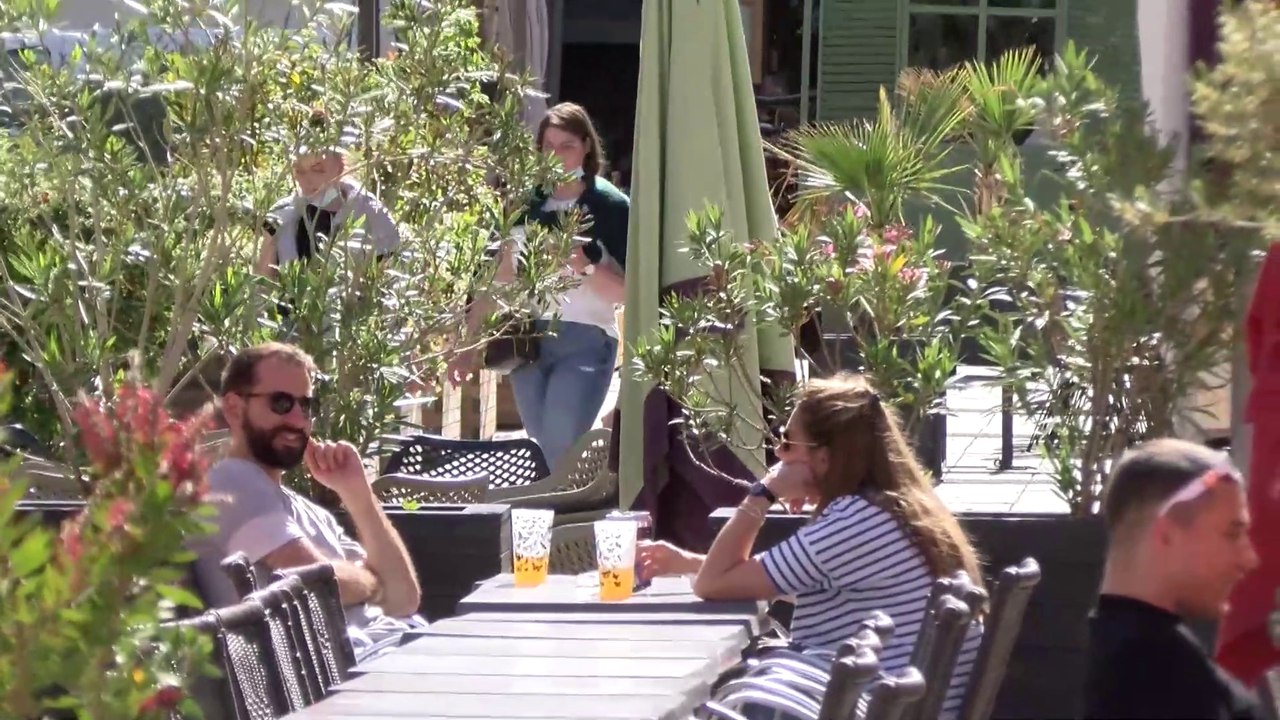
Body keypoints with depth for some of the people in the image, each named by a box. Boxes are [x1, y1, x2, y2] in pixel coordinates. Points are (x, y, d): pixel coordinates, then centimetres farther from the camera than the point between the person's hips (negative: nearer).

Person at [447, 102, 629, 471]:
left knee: (557, 453, -15)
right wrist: (468, 345, 8)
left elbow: (627, 291, -7)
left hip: (584, 342, -4)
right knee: (541, 454, 6)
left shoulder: (609, 206, -2)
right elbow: (499, 281, 12)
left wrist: (585, 267, -22)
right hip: (529, 339, 4)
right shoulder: (528, 203, 9)